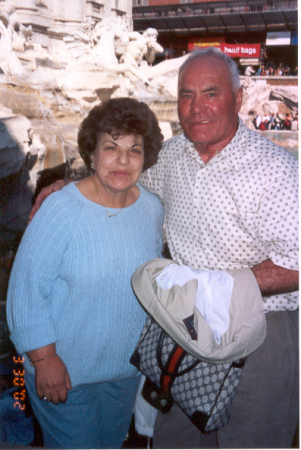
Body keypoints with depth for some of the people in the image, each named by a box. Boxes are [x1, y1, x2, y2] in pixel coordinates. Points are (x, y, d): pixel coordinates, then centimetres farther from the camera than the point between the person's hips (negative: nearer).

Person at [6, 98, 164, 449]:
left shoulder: (152, 208, -6)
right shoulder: (61, 211, -24)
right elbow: (27, 289, -18)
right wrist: (44, 359, -16)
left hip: (126, 365, 5)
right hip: (64, 369, -5)